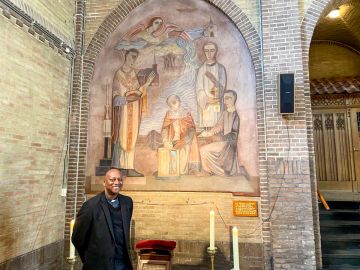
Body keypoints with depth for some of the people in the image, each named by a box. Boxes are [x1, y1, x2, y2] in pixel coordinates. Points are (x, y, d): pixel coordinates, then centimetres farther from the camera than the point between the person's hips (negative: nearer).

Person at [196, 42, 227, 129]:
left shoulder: (221, 68, 7)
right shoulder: (202, 69, 8)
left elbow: (222, 87, -1)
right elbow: (199, 89, 1)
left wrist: (214, 80, -21)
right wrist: (207, 99, -16)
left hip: (217, 105, 0)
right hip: (205, 104, 0)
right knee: (206, 126, -5)